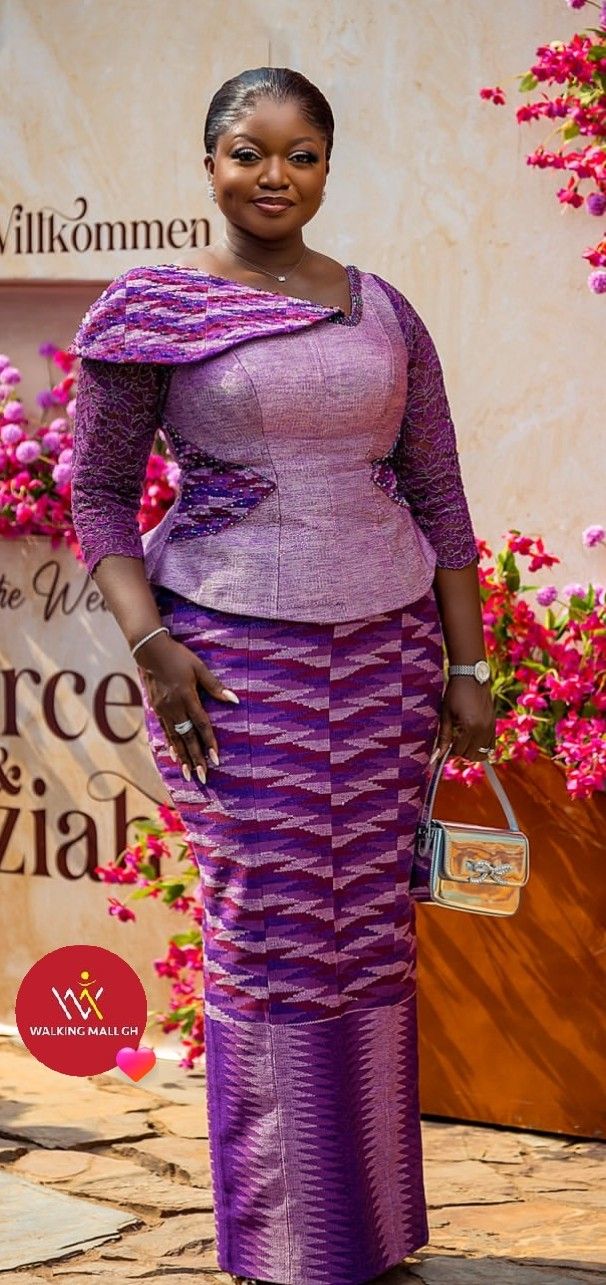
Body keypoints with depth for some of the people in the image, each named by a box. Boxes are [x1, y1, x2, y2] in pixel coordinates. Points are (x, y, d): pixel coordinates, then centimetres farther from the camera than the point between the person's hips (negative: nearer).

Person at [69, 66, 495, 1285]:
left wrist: (468, 668, 6)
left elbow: (438, 496, 10)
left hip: (386, 647, 3)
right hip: (235, 655, -3)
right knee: (269, 938, -2)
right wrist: (149, 646, -11)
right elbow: (98, 493, 1)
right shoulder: (150, 309, -2)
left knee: (371, 931, 7)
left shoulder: (384, 313, 8)